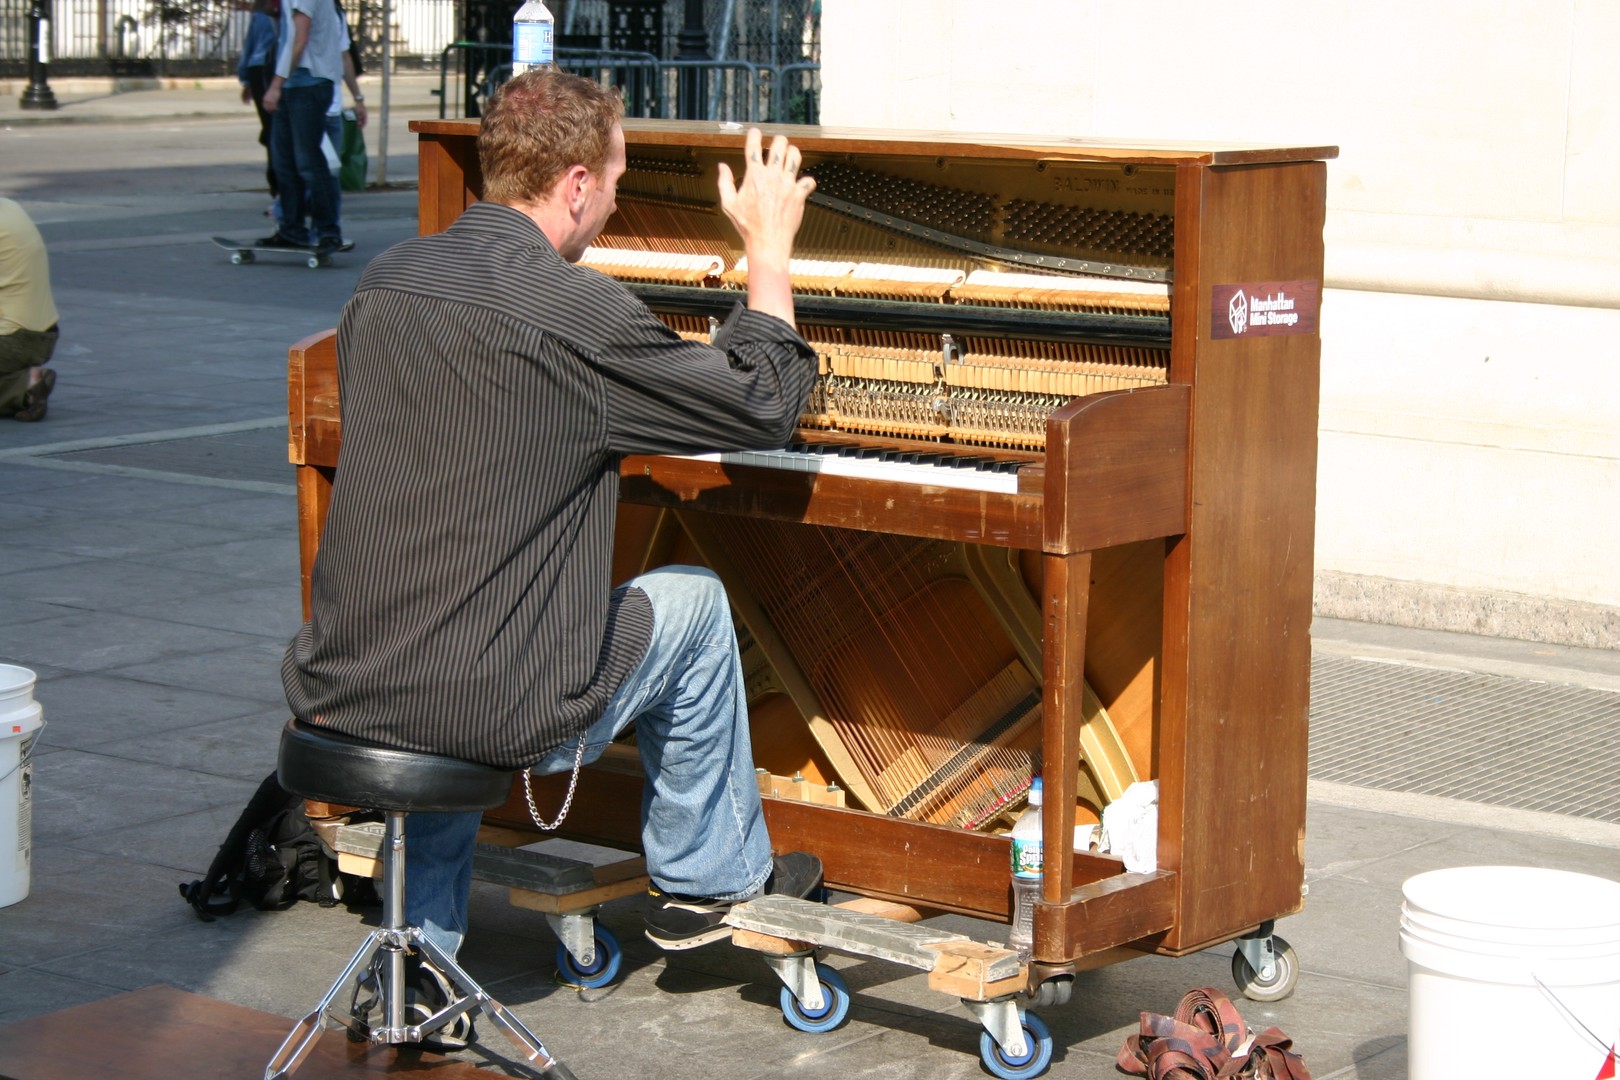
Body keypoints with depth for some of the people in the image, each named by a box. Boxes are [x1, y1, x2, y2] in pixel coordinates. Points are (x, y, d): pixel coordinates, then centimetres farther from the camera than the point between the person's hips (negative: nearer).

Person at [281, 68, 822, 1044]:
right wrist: (770, 250, 9)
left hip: (339, 685, 6)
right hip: (498, 709, -6)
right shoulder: (577, 312, -15)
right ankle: (707, 880, 37)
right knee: (693, 601, 21)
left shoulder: (386, 279, 7)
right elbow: (766, 407, -4)